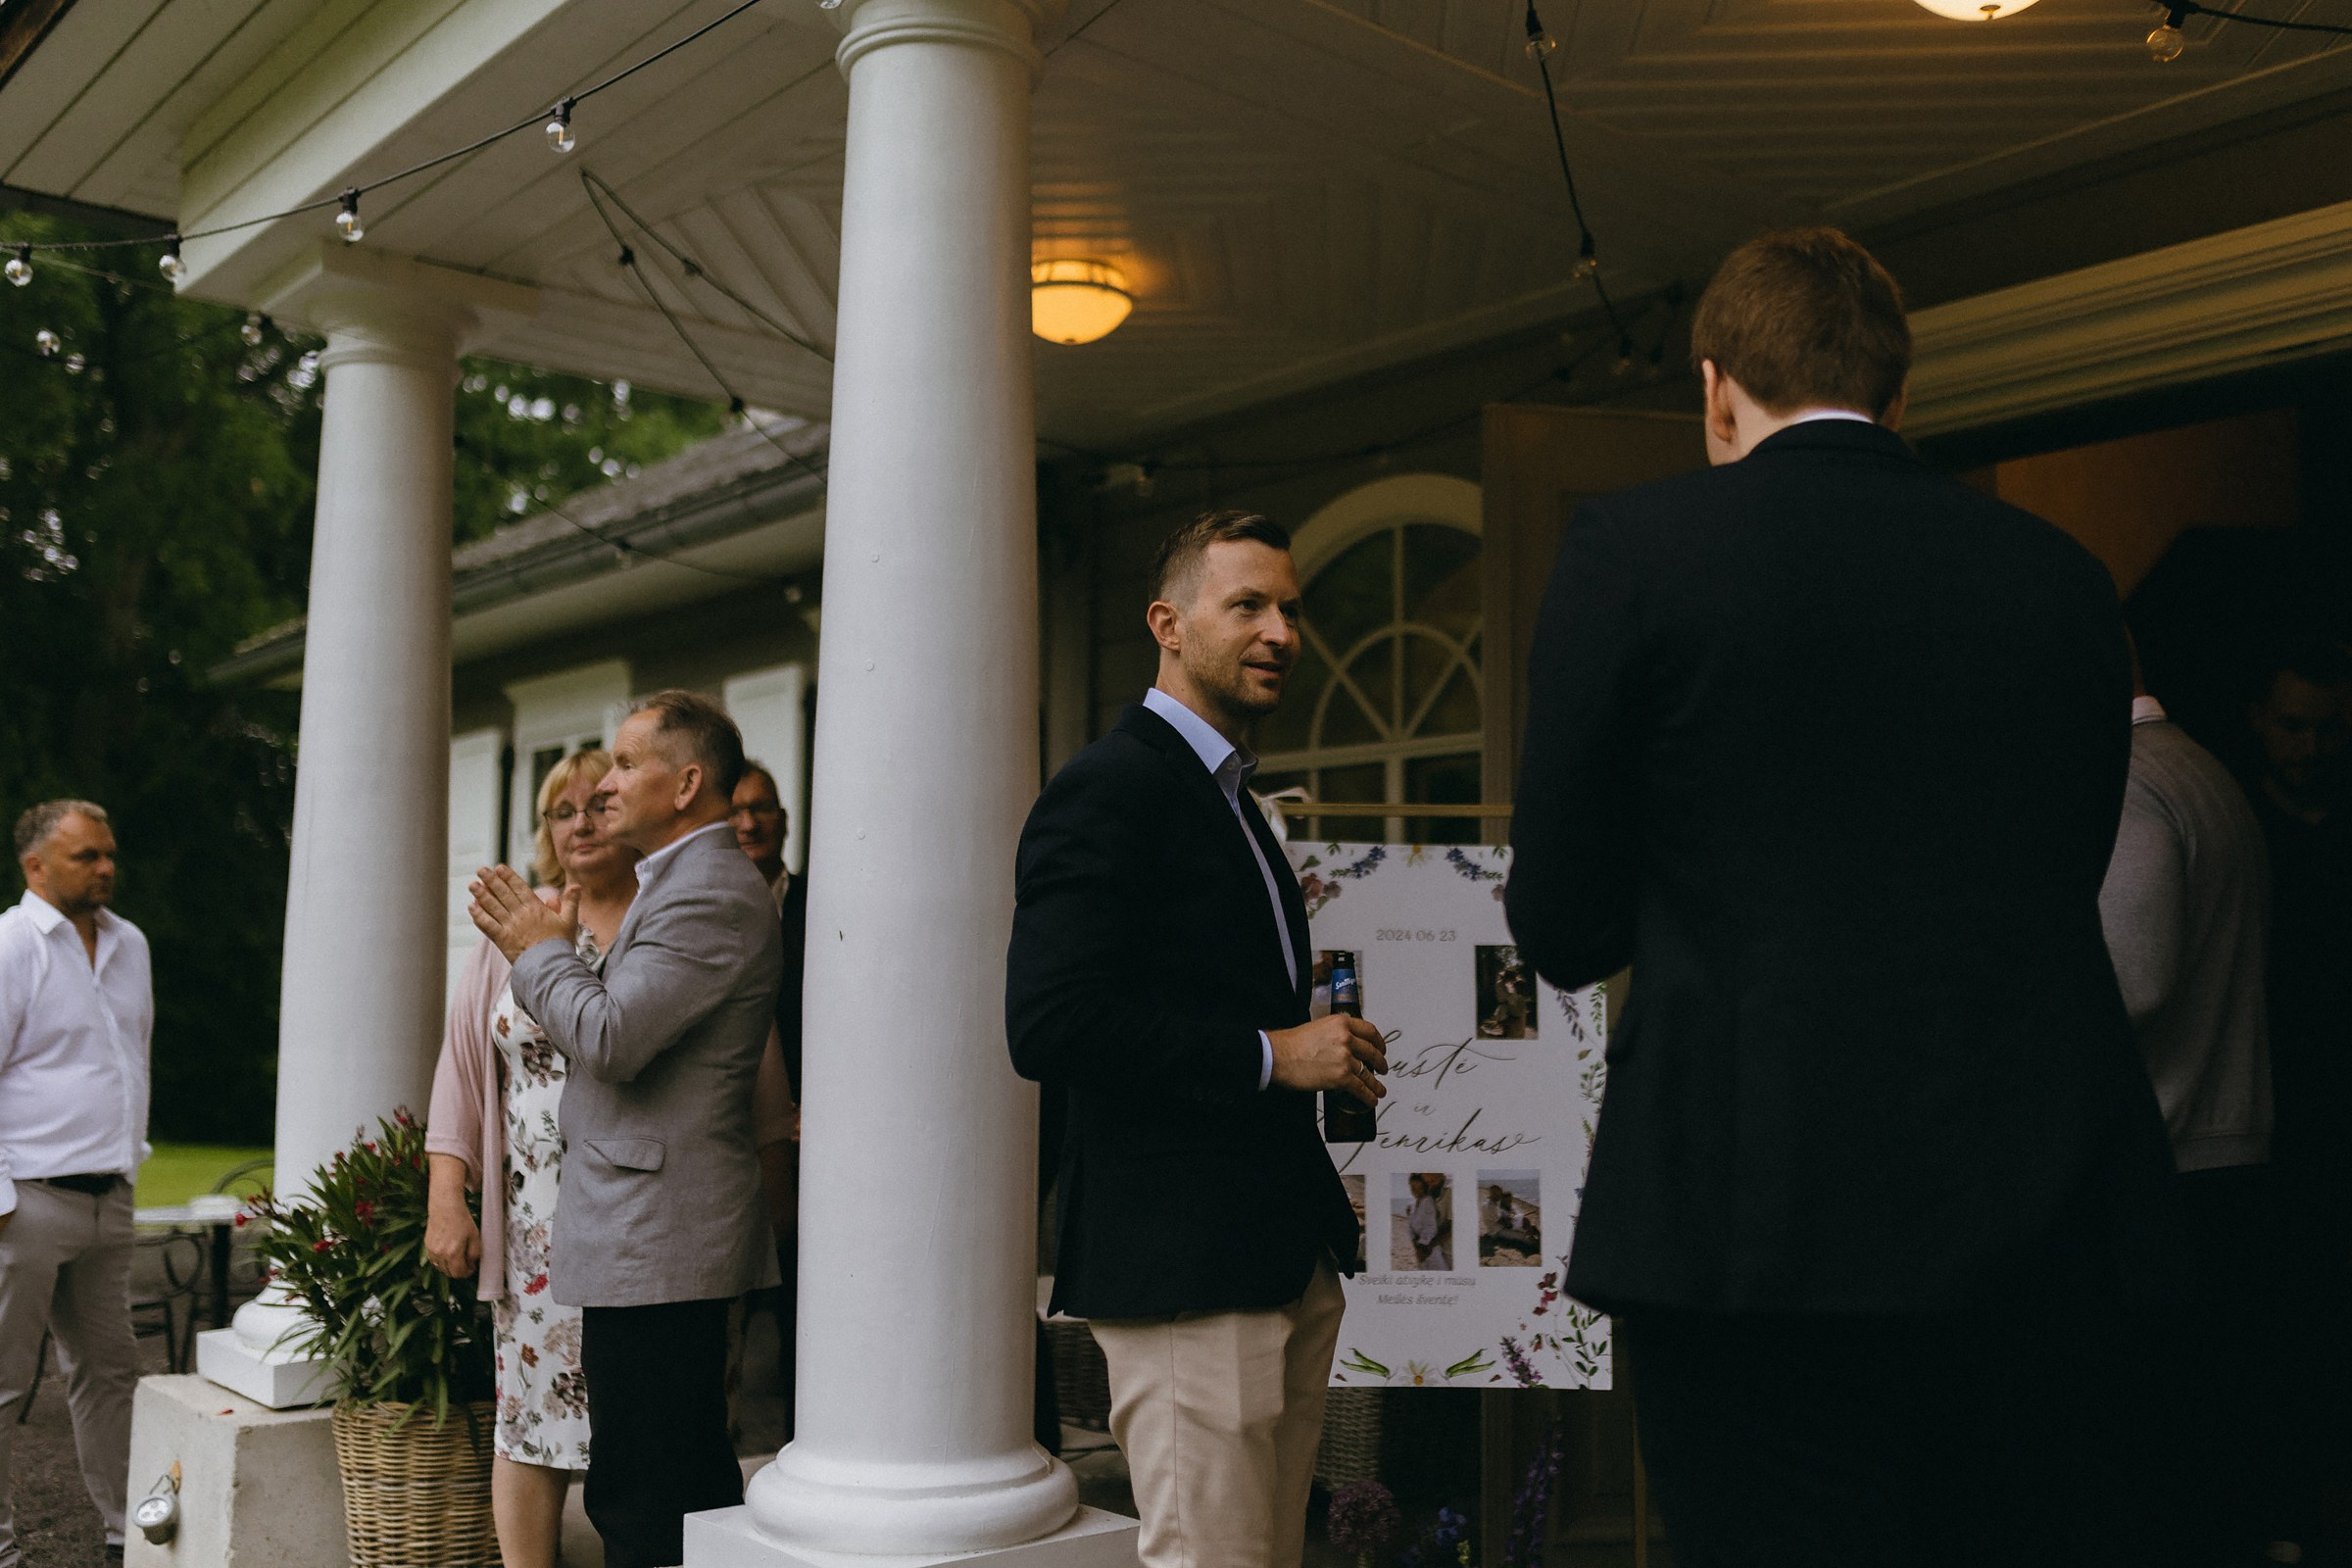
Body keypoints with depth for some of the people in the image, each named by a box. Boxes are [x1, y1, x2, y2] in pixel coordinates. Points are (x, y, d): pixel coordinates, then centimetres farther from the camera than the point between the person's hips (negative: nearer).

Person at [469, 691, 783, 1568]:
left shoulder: (712, 894, -16)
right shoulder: (681, 883, 18)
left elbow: (611, 1037, -23)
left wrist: (540, 951, -9)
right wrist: (552, 952, 13)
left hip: (653, 1243, -11)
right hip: (664, 1235, 11)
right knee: (694, 1486, 17)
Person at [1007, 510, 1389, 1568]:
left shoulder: (1229, 797, 20)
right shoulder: (1106, 791, -12)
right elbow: (1048, 1025, -24)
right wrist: (1272, 1054, -19)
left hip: (1282, 1263, 10)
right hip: (1183, 1269, -10)